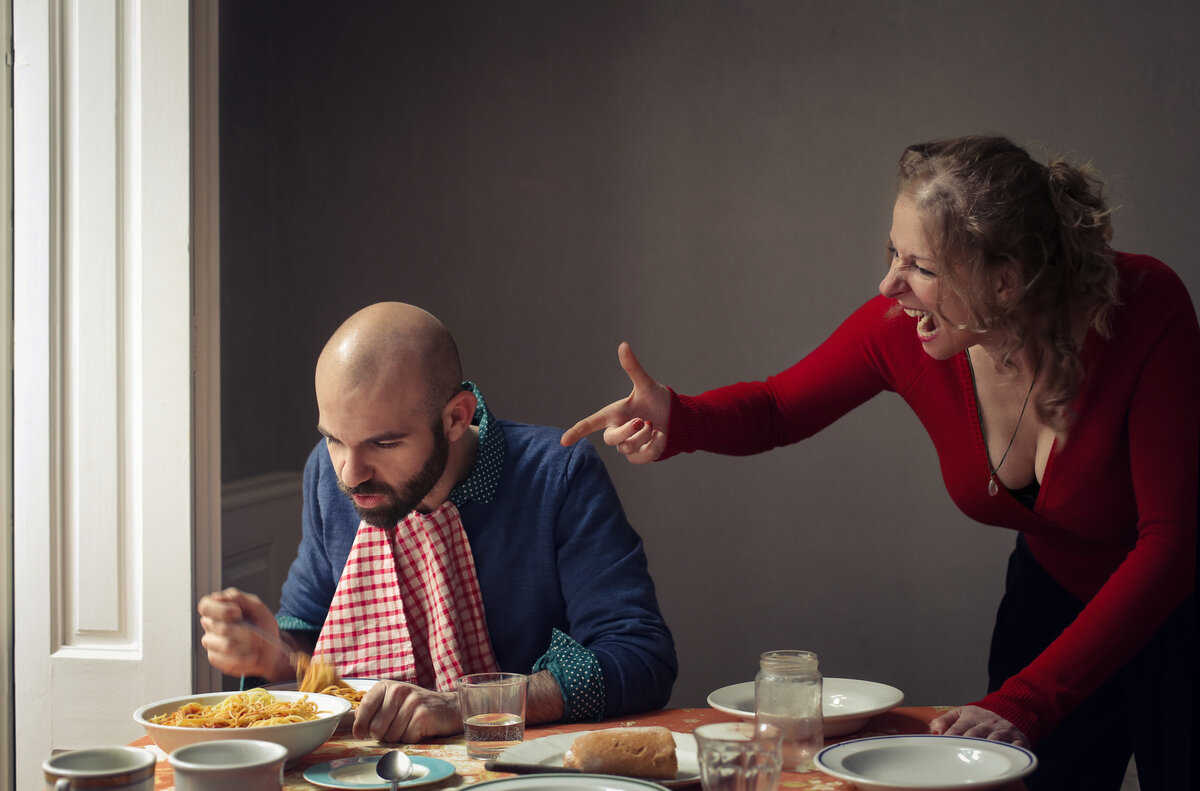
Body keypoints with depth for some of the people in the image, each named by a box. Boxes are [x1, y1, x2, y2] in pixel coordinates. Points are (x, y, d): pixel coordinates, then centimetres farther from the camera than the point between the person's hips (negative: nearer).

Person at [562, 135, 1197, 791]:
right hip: (1051, 600, 3)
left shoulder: (1146, 311, -32)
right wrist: (678, 422, -28)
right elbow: (778, 408, -4)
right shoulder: (901, 327, -22)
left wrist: (1024, 702, -35)